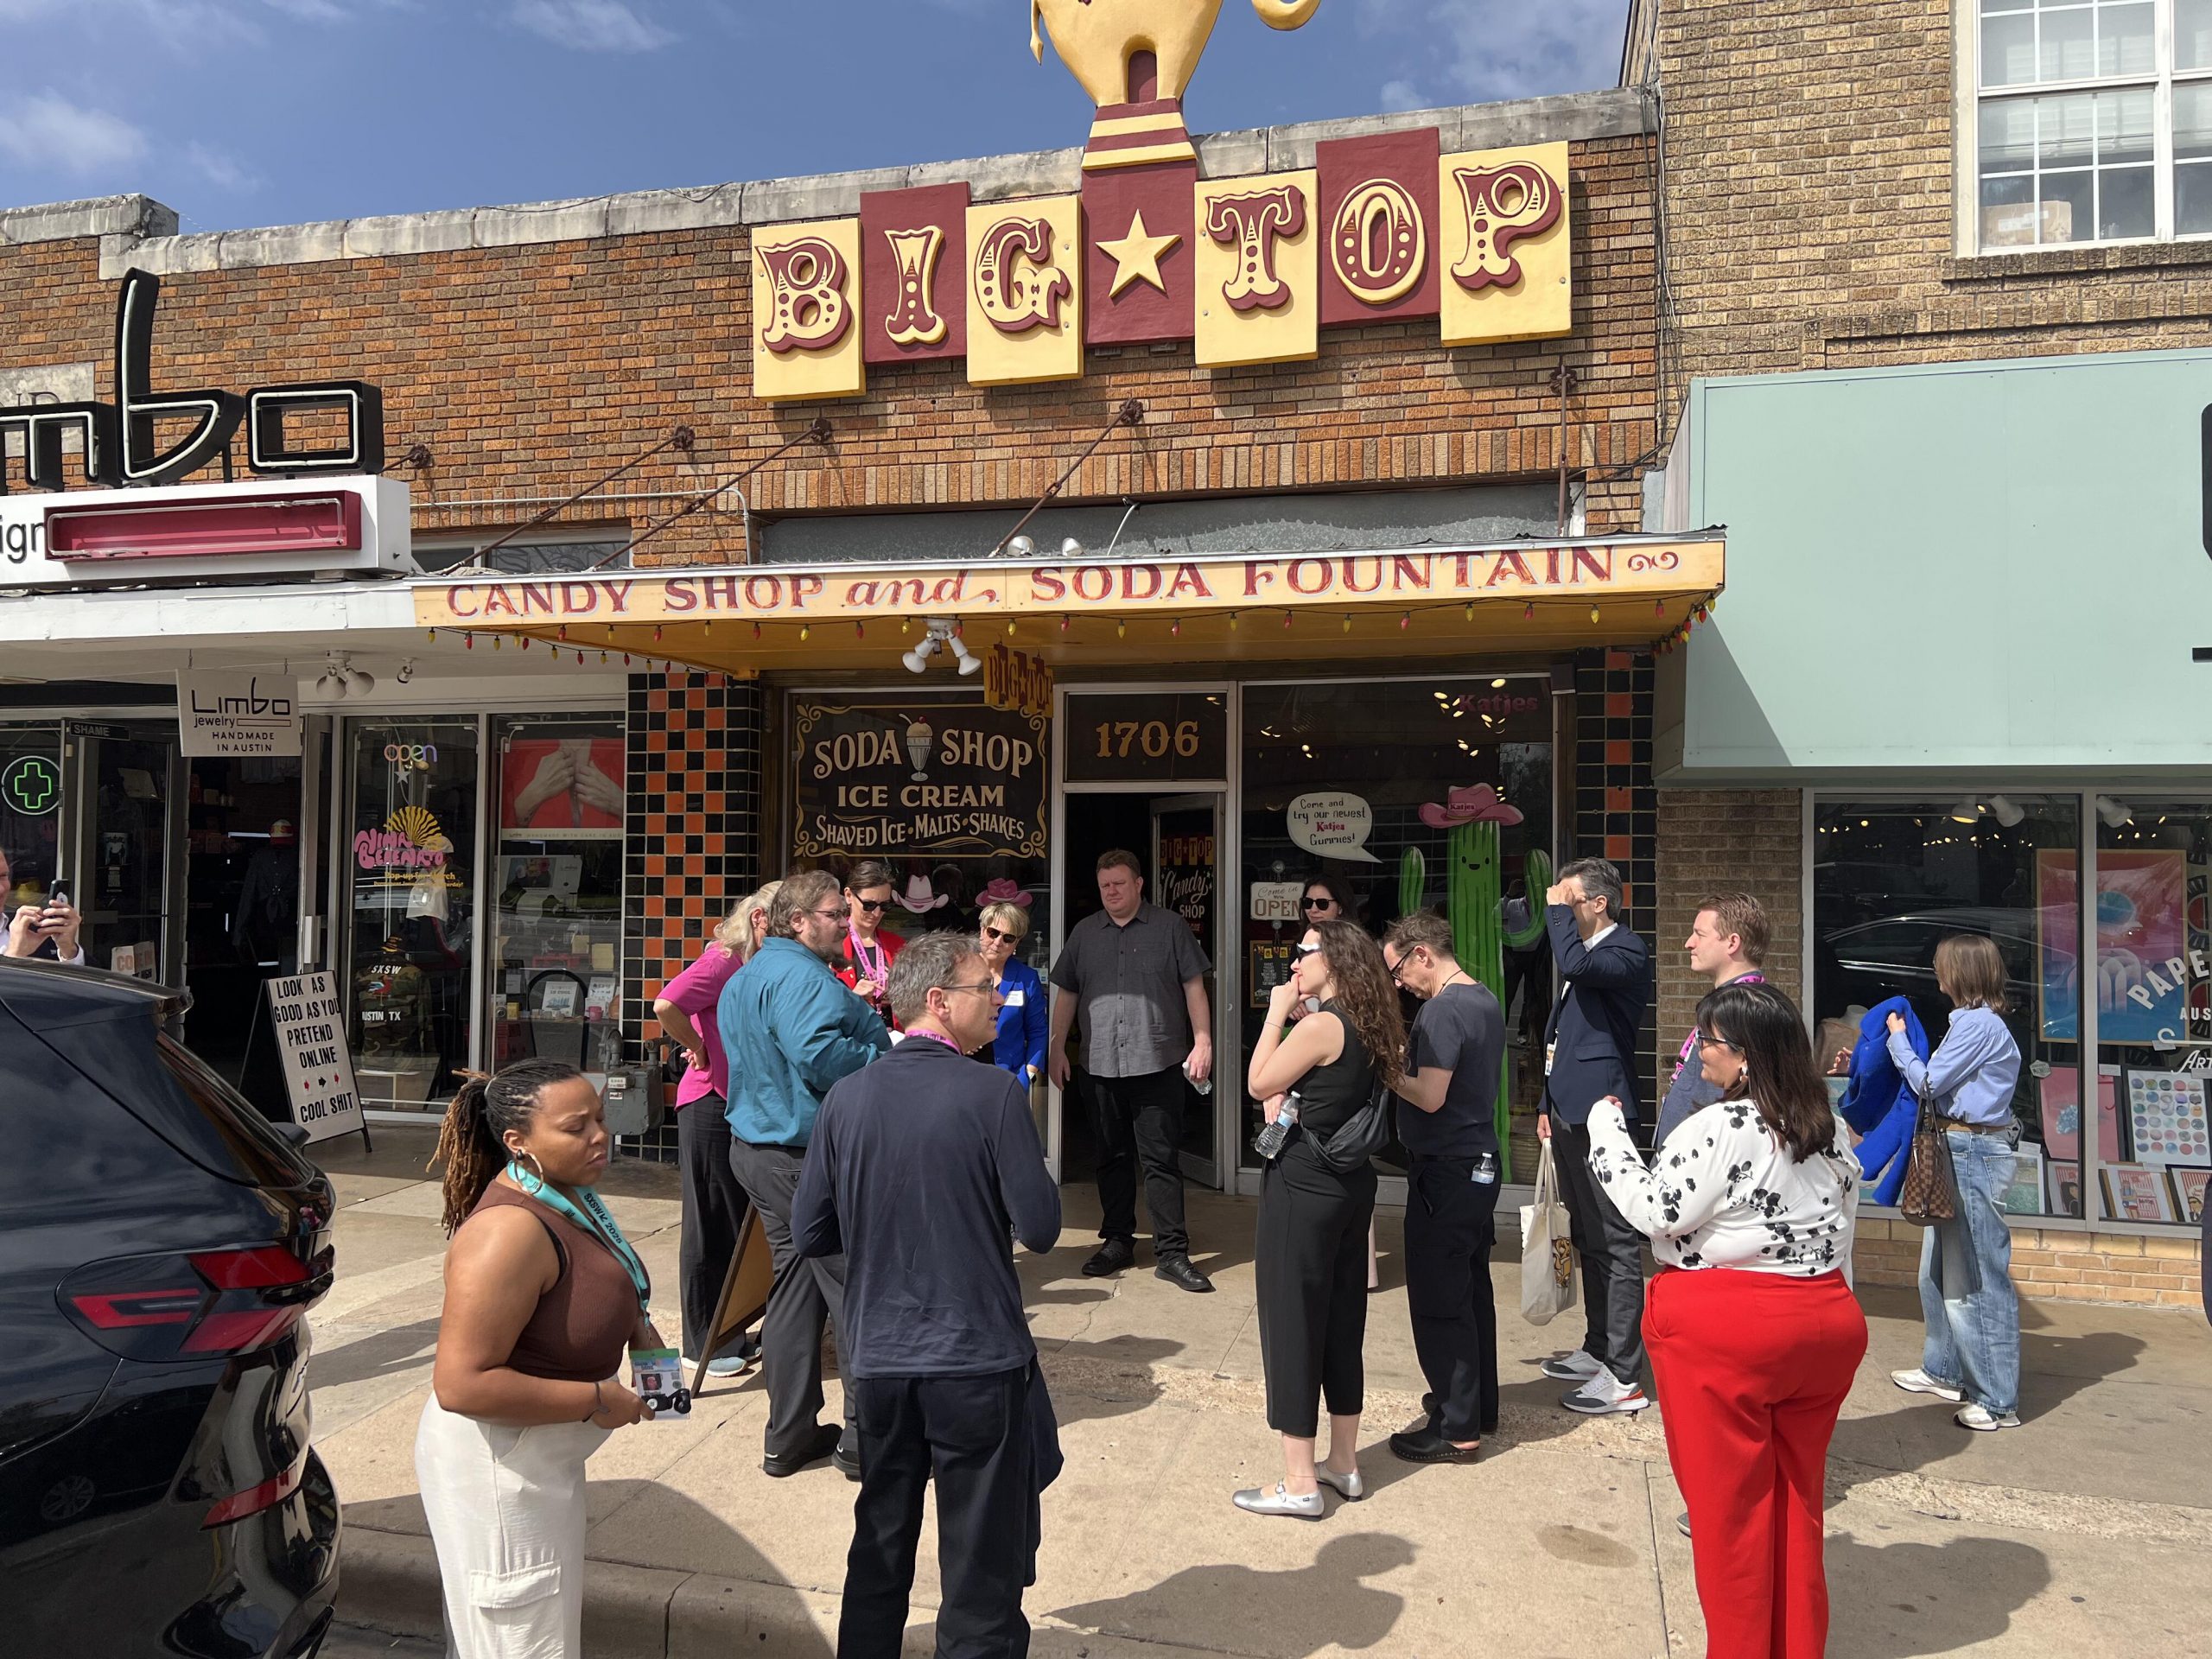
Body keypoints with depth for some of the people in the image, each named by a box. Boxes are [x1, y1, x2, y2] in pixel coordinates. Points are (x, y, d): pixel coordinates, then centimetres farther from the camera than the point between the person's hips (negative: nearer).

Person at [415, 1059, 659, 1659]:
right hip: (497, 1468, -9)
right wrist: (596, 1400, -26)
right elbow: (461, 1384, -33)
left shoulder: (568, 1193, -1)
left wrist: (642, 1332, 0)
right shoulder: (511, 1229, -31)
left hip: (545, 1458, 10)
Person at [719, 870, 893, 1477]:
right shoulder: (803, 977, -18)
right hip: (810, 1158, -10)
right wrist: (889, 1058, -17)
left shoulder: (743, 980, 16)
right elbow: (818, 1058, -31)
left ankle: (788, 1437, 22)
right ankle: (866, 1438, 8)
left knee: (795, 1286, 16)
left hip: (755, 1147, 10)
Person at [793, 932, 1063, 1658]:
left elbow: (810, 1233, 3)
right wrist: (1032, 1165, 5)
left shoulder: (846, 1096, -2)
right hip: (978, 1360, -4)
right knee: (982, 1566, 11)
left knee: (880, 1550, 22)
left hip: (878, 1359, 4)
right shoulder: (994, 1093, -15)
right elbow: (1041, 1228, -14)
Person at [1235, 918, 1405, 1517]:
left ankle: (1300, 1484, 9)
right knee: (1342, 1320, 17)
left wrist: (1277, 1013, -6)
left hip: (1302, 1190, -9)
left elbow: (1259, 1085, -10)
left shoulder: (1320, 1024, -18)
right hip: (1351, 1186, 9)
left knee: (1292, 1323, 1)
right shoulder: (1365, 1027, 8)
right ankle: (1344, 1463, 30)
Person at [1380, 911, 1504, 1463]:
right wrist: (1404, 1061, 8)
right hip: (1480, 1163, 10)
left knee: (1439, 1301, 0)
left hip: (1445, 1172, -10)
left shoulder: (1443, 1010, -20)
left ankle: (1456, 1430, 8)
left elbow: (1430, 1097, -25)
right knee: (1471, 1289, 19)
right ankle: (1480, 1407, 32)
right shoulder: (1485, 1000, 10)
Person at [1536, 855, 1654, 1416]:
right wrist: (1549, 1104, 22)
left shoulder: (1627, 951, -11)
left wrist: (1556, 907, -17)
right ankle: (1598, 1350, 31)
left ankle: (1624, 1378, 0)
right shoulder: (1585, 953, 17)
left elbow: (1575, 965, -33)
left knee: (1616, 1245, -5)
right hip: (1570, 1113, 10)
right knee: (1588, 1240, 19)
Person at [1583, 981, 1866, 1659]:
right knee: (1797, 1499, 18)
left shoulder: (1721, 1128, -19)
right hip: (1827, 1323, 8)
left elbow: (1654, 1211, -18)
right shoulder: (1827, 1127, 7)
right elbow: (1842, 1225, 15)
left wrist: (1605, 1126, -8)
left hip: (1723, 1330, -8)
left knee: (1730, 1503, 7)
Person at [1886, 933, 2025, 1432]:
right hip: (1959, 1152, 11)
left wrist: (1899, 1040, 0)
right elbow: (1944, 1083, 14)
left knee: (1980, 1277, -5)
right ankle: (1945, 1369, 31)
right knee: (1939, 1270, 19)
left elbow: (1929, 1082, -13)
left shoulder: (1977, 1023, -16)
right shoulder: (1974, 1020, 14)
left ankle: (1999, 1400, 2)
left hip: (1974, 1154, -11)